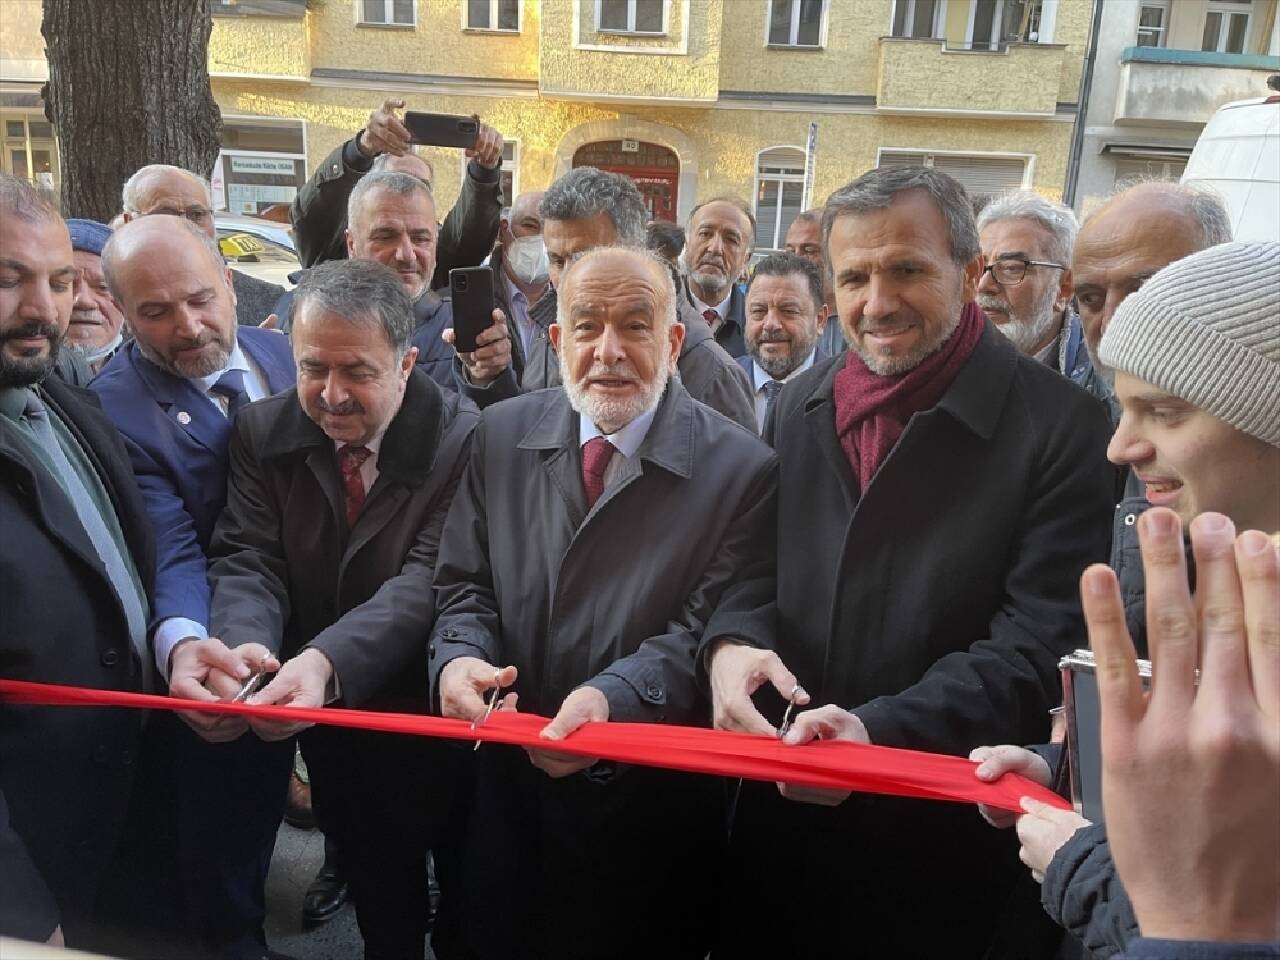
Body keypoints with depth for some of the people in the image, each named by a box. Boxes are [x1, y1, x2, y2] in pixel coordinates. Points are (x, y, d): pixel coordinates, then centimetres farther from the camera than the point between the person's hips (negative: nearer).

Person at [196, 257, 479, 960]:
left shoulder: (461, 439, -20)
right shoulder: (263, 433, -5)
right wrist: (243, 642, -32)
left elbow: (428, 579, -27)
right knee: (375, 891, 24)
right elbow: (246, 557, -10)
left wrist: (327, 660, -42)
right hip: (329, 724, 4)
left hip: (437, 719, -3)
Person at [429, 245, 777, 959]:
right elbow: (465, 584, 3)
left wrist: (614, 699, -33)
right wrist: (459, 657, -17)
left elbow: (718, 628, -17)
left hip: (653, 802, -3)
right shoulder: (502, 434, -1)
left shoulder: (742, 470, -13)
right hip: (510, 785, 4)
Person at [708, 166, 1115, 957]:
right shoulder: (800, 404, 3)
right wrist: (729, 646, -14)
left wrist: (882, 728, -29)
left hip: (942, 839, -4)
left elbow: (1036, 645, -17)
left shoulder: (1061, 426, -12)